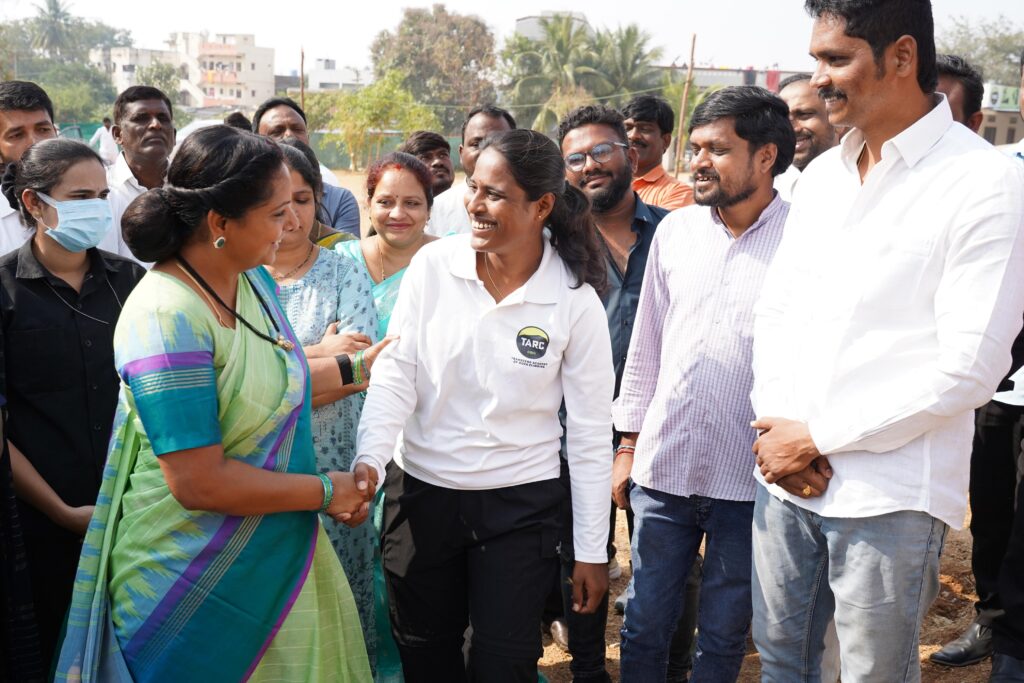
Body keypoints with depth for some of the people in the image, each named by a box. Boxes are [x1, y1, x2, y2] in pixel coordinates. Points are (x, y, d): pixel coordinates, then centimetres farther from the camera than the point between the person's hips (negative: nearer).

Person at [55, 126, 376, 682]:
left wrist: (353, 370, 11)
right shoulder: (167, 317, -25)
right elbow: (198, 482, -27)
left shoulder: (253, 281, 1)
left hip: (277, 556, 8)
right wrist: (327, 492, -17)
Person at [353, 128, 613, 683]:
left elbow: (590, 431, -5)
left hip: (520, 506, -2)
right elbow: (395, 375, -6)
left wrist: (592, 551, -2)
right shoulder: (433, 266, -7)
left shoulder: (575, 301, -10)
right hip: (421, 492, 2)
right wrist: (369, 459, -22)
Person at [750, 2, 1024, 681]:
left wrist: (818, 438, -13)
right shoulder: (822, 175, 9)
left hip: (888, 496, -6)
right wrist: (774, 423, -5)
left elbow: (969, 368, -17)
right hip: (784, 475, 6)